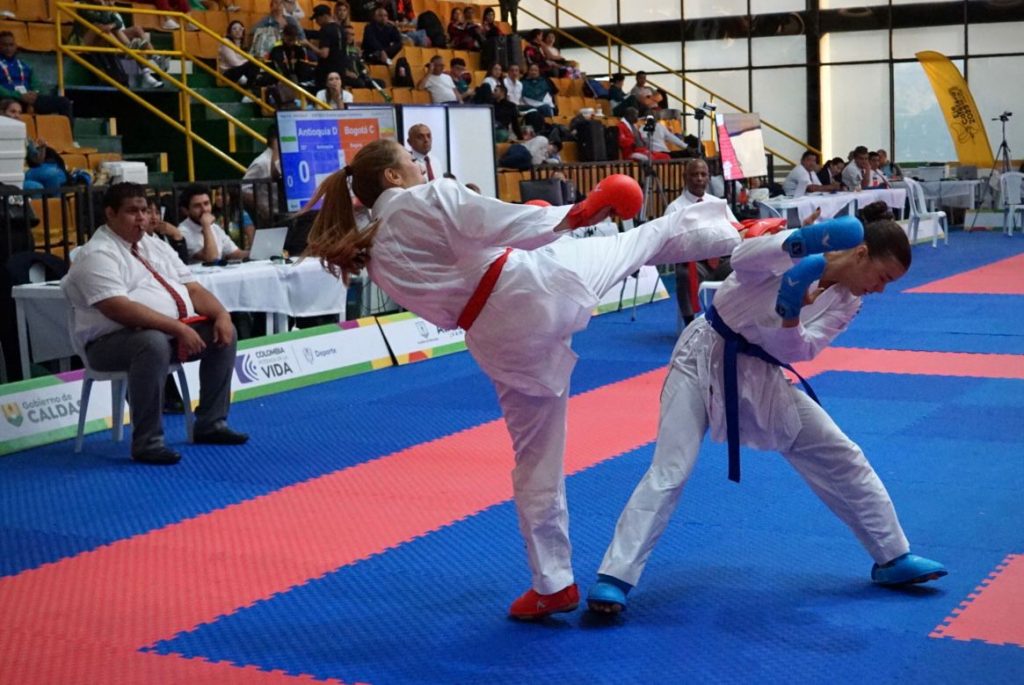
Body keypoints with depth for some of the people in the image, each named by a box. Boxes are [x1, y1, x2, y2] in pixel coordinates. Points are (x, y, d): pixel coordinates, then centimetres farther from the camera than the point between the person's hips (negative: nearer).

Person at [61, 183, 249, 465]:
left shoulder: (155, 246, 15)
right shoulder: (98, 255, -12)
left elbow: (193, 288, 10)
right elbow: (120, 309, -26)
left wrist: (221, 315, -10)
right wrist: (178, 328, -30)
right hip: (114, 340, -8)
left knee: (223, 333, -5)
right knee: (155, 342, -38)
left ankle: (211, 423, 3)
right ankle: (147, 442, -28)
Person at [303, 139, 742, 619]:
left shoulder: (376, 258, 13)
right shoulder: (429, 197, -4)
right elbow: (505, 226, -14)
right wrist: (576, 214, -5)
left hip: (498, 340, 5)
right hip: (538, 285, -5)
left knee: (536, 461, 16)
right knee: (649, 236, 20)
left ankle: (553, 583, 20)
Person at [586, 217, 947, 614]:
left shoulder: (846, 304, -1)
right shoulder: (798, 250, -15)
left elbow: (796, 351, -14)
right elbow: (742, 262, -34)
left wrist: (790, 314, -33)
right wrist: (801, 242, -45)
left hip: (759, 377, 6)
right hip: (705, 358, -6)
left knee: (841, 458, 6)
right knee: (669, 472, -13)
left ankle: (892, 558, 20)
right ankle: (614, 578, -7)